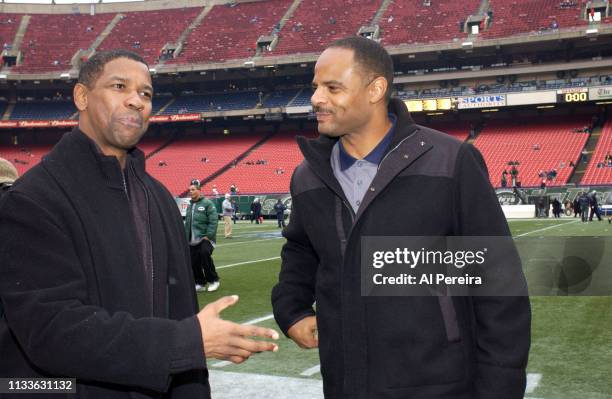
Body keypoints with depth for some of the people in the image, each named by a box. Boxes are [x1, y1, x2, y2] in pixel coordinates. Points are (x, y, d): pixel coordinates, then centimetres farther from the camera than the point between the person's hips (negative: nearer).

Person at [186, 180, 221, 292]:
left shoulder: (207, 203, -6)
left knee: (204, 254, -26)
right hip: (192, 241, 7)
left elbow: (213, 221, -13)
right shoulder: (190, 205, 17)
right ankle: (200, 283, 22)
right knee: (193, 263, 4)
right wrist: (186, 237, 15)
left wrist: (208, 236, -18)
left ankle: (213, 280, -10)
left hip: (205, 239, -7)